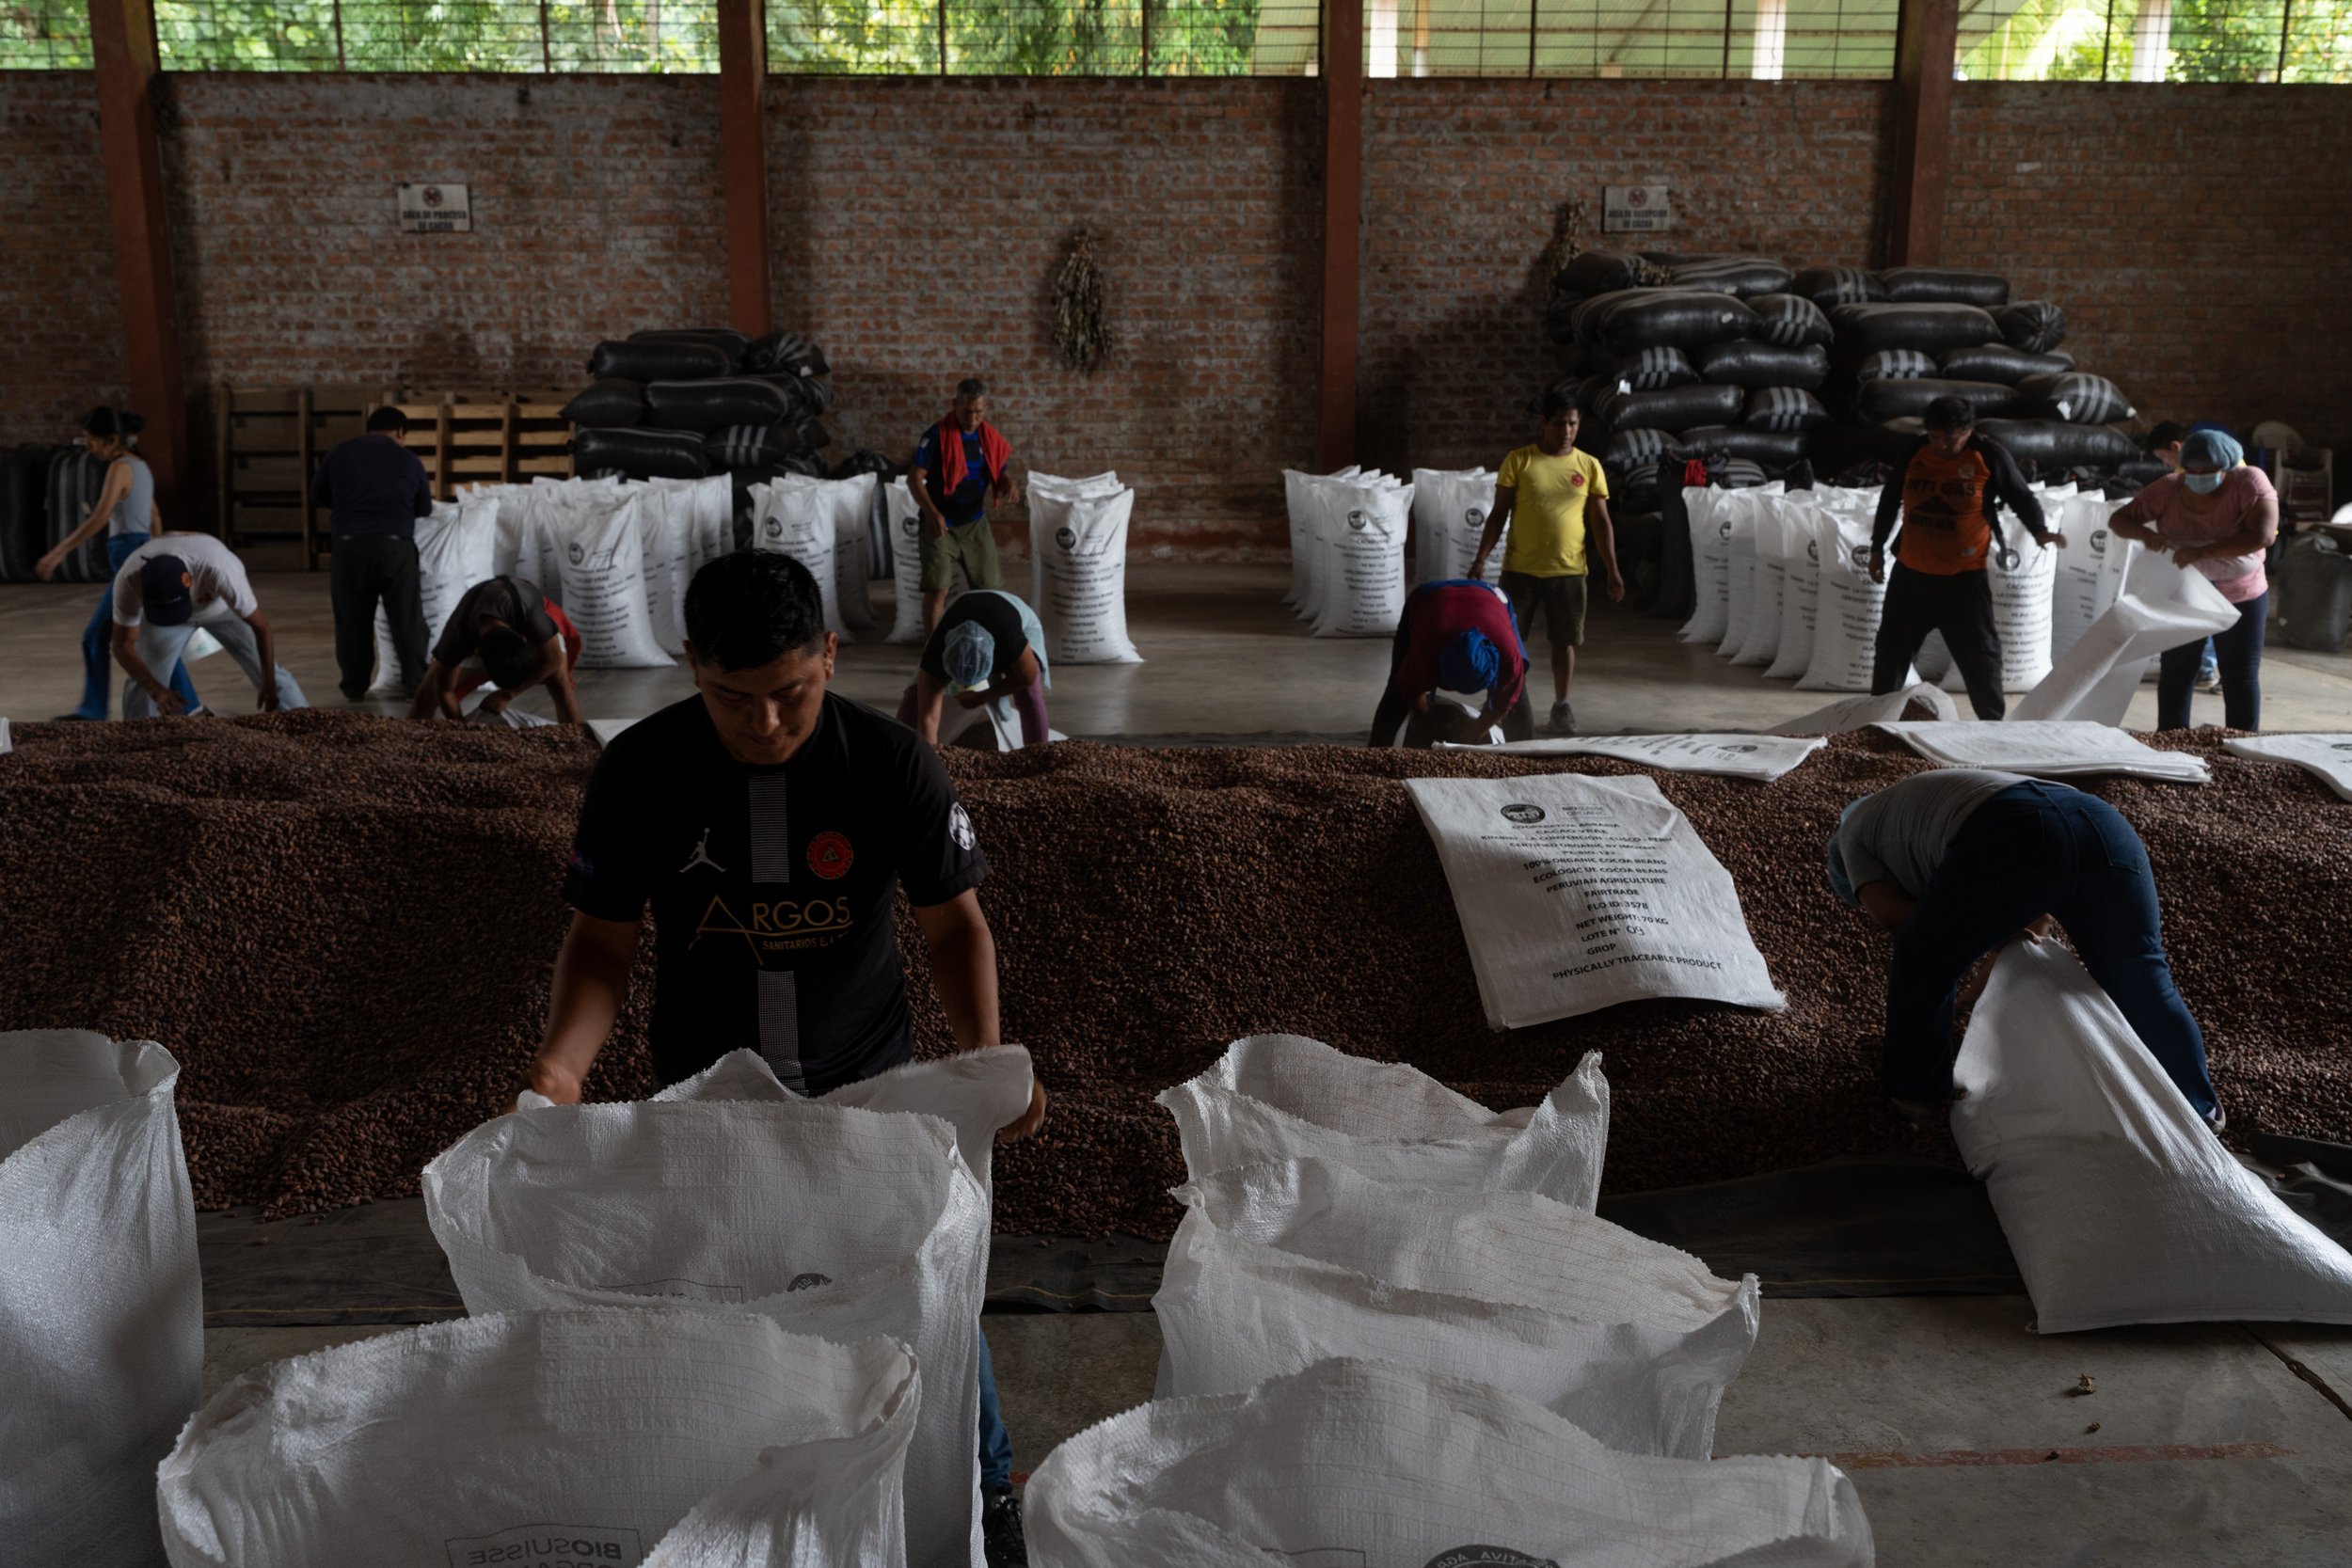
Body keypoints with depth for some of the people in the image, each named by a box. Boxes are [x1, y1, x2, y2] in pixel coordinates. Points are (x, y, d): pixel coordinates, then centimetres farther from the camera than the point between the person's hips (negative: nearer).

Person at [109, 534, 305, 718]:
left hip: (225, 607, -2)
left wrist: (268, 685, -28)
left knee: (270, 674, -9)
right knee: (140, 680, -5)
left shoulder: (219, 569, -47)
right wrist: (156, 690, -44)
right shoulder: (129, 580, -39)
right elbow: (123, 645, -29)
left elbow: (261, 626, -35)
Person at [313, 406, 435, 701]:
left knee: (352, 621, 10)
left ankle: (354, 687, 14)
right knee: (407, 619, 7)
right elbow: (424, 509, 17)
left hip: (350, 547, 1)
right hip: (396, 547, -1)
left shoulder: (340, 453, 10)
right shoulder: (409, 459, 8)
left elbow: (316, 496, 19)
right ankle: (416, 684, 9)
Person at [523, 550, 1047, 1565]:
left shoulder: (891, 764, -18)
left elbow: (953, 921, -10)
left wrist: (985, 1057, -26)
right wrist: (561, 1063, -26)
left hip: (869, 1085, -1)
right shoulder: (639, 773, -15)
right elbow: (602, 942, -8)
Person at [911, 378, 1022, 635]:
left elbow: (1002, 472, 12)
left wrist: (1009, 485, -14)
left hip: (975, 522, 5)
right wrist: (932, 513, -28)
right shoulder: (937, 436, -13)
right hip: (941, 524, -5)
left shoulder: (990, 438, 1)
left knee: (990, 586, 7)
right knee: (937, 588, -10)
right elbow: (914, 478, -14)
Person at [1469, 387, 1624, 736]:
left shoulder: (1589, 466, 3)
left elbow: (1600, 522, 5)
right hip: (1521, 569, -1)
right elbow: (1499, 514, 0)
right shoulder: (1518, 461, -2)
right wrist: (1481, 558, -8)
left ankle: (1561, 706, 20)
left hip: (1569, 571, 1)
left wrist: (1612, 570, -1)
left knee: (1564, 641, 7)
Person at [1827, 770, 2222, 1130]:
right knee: (2140, 979, 23)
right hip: (2103, 823, 6)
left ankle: (1916, 1087, 33)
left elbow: (1888, 911, 13)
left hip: (2010, 837, -6)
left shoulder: (1856, 827, 31)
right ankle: (2196, 1107, 39)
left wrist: (1992, 932, 18)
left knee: (1924, 962, 18)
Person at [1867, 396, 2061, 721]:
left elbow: (2021, 497, 2)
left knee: (1978, 651, 2)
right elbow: (1890, 500, 14)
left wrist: (2039, 531, -15)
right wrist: (1877, 547, 17)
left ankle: (1995, 721, 15)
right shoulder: (1914, 453, 1)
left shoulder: (1990, 456, -8)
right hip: (1910, 572, 4)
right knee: (1892, 645, 11)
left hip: (1963, 577, -4)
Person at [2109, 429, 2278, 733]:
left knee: (2241, 679, 3)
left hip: (2240, 597, -2)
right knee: (2175, 673, 9)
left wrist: (2202, 552, -38)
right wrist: (2144, 533, -32)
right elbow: (2118, 519, -9)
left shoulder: (2250, 483, -20)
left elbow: (2264, 535, -31)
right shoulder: (2169, 489, -13)